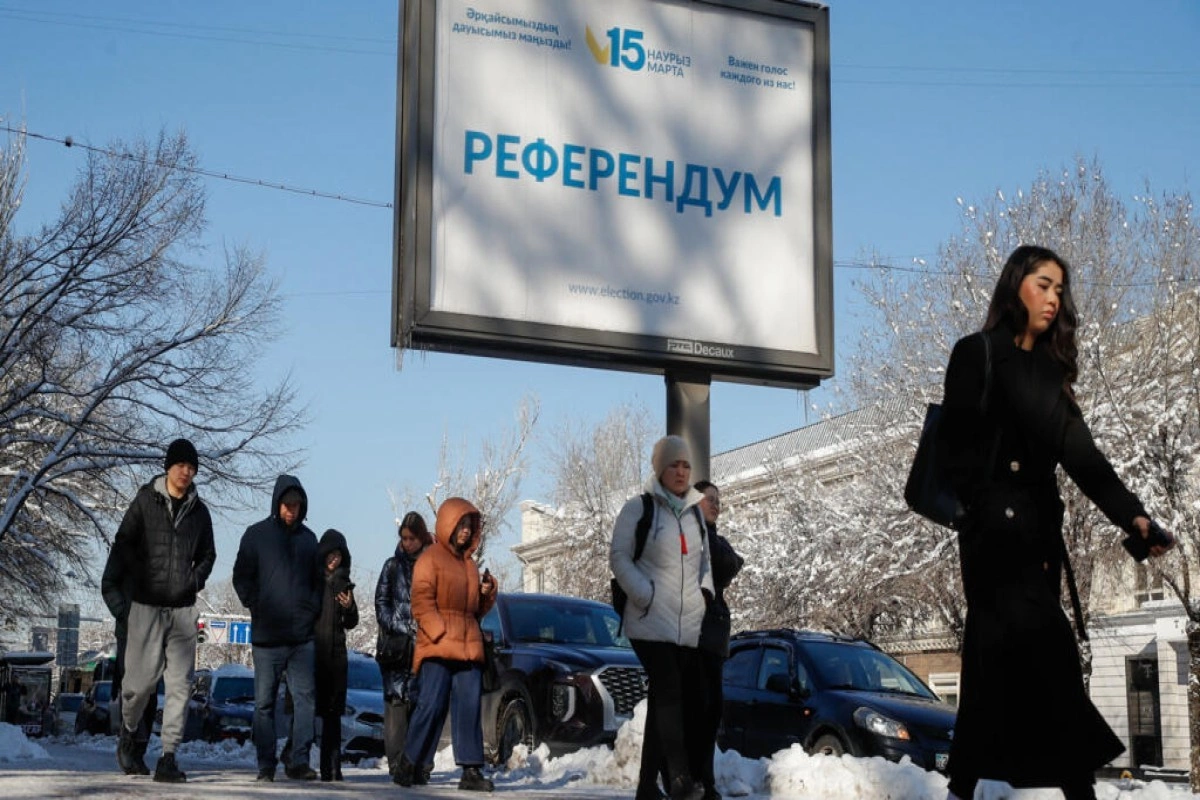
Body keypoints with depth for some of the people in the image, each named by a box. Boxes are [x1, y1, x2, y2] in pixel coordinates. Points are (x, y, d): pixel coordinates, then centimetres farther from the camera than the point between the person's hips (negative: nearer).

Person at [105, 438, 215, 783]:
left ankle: (168, 758, 0)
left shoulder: (199, 511, 8)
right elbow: (122, 546, -2)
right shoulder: (145, 502, -1)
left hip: (183, 609, 3)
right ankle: (128, 734, 28)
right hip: (146, 605, -3)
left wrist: (195, 579, 1)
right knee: (142, 679, -1)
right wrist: (111, 588, -12)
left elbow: (207, 555, 19)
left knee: (179, 684, -3)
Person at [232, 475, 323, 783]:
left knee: (305, 697, -4)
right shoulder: (256, 534, 4)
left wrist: (313, 610, 5)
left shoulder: (308, 538, 14)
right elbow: (241, 577, 4)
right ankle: (266, 764, 7)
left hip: (303, 634, 2)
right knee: (264, 702, 2)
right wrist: (257, 607, -6)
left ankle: (299, 760, -2)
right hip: (266, 634, -2)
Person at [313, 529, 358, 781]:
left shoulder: (343, 583, 16)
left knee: (332, 713, 0)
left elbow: (351, 623, 19)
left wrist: (349, 607, -1)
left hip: (334, 653, 3)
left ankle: (331, 768, 0)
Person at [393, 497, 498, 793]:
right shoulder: (431, 558, 1)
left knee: (470, 706, 0)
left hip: (469, 645, 6)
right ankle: (408, 762, 5)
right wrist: (441, 634, -16)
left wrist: (487, 592, 6)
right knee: (432, 704, -9)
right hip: (437, 646, -6)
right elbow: (421, 602, -8)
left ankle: (471, 770, 0)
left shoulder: (469, 562, 21)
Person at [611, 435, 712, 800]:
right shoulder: (638, 509, -1)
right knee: (668, 694, -17)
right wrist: (646, 595, -13)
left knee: (675, 699, 5)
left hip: (688, 624, 6)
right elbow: (618, 557, -3)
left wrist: (705, 590, 6)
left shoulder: (694, 512, 17)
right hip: (651, 622, -6)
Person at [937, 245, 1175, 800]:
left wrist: (1129, 513, -7)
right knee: (1050, 657, -15)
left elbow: (1077, 450, 6)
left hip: (1039, 526, 7)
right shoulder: (977, 354, -1)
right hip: (994, 525, -6)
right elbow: (957, 445, -8)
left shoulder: (1050, 368, 17)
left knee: (1001, 660, 6)